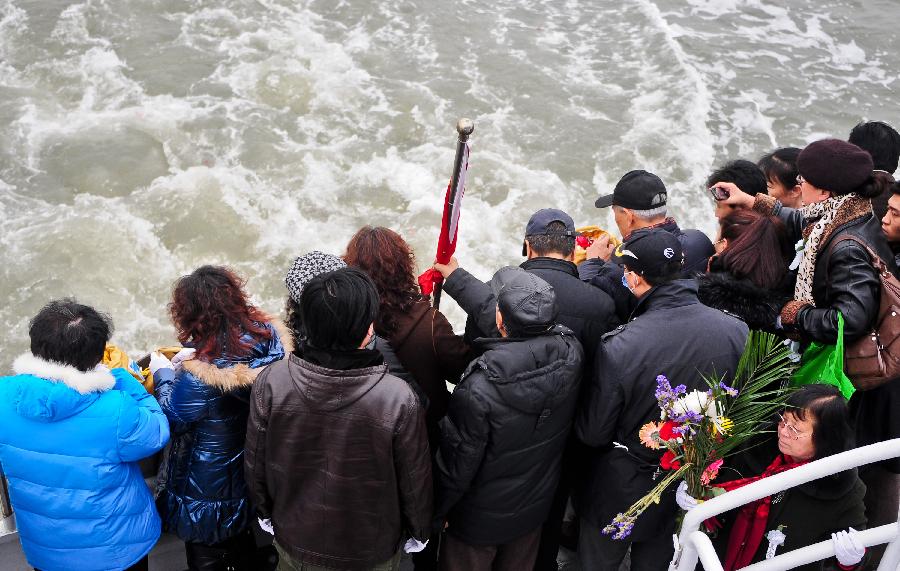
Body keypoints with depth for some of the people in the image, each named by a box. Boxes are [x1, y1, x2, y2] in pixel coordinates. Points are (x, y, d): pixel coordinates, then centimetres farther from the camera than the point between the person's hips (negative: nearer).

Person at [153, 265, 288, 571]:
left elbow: (172, 419, -16)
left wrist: (164, 374, -1)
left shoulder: (198, 377, -36)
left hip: (208, 497, -6)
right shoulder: (271, 338, -17)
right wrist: (194, 358, 9)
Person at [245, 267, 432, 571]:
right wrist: (419, 531, 4)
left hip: (295, 541, 2)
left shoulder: (270, 383, -24)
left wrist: (265, 511, 12)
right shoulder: (398, 399, -31)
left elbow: (255, 463, -8)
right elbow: (414, 478, -16)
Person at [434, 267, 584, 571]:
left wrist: (437, 510, -3)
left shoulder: (478, 389, -39)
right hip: (536, 507, 5)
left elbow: (458, 462, -25)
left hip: (481, 518, -5)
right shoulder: (571, 354, -22)